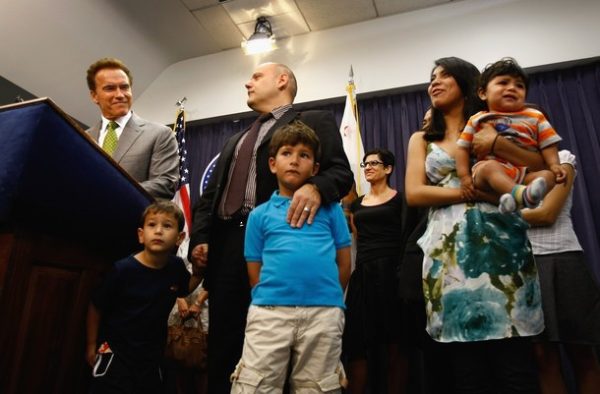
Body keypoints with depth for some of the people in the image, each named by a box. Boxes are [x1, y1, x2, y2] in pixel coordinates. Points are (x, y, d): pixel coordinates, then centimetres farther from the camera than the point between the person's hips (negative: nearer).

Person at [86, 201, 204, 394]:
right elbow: (95, 308, -9)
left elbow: (186, 288, 13)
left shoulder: (176, 266, -10)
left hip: (152, 356, 5)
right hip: (115, 354, -4)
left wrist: (199, 268, -5)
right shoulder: (124, 269, -22)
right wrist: (91, 345, -1)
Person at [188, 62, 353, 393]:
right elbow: (210, 195, 21)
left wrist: (315, 187, -26)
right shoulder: (235, 141, 28)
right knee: (222, 346, 9)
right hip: (226, 247, 6)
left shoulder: (314, 121, 9)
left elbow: (341, 172, -4)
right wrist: (200, 238, 5)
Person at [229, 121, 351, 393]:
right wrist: (267, 302, 4)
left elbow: (344, 261, 11)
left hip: (324, 312, 0)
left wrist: (328, 298, 10)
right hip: (269, 311, 1)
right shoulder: (260, 214, 11)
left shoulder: (330, 207, 10)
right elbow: (254, 272, 11)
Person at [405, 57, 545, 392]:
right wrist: (470, 191, -8)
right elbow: (414, 193, 2)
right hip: (448, 251, 1)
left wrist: (500, 144, -10)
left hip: (499, 241, -1)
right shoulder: (422, 139, 17)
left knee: (514, 364, -5)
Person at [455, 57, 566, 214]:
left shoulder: (535, 117, 16)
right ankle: (520, 194, -59)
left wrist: (554, 165, -10)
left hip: (525, 175, 2)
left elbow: (548, 145, 11)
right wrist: (464, 176, -3)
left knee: (548, 175, -26)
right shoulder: (477, 120, 13)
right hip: (486, 173, -2)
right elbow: (463, 148, 10)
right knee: (490, 166, -34)